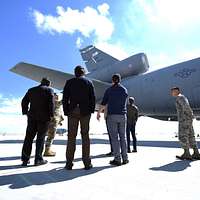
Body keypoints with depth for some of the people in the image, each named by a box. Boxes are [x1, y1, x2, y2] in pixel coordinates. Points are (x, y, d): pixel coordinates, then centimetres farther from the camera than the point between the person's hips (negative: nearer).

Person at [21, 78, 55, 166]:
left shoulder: (31, 90, 16)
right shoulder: (49, 90, 2)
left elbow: (24, 101, 10)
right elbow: (51, 102, -11)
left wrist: (25, 112, 11)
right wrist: (51, 114, -7)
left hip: (32, 116, 4)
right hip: (44, 117, -4)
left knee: (29, 137, 6)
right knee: (40, 137, 1)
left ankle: (25, 159, 6)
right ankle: (38, 159, 2)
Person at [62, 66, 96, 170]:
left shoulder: (69, 82, 7)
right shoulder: (89, 82, 7)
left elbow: (65, 98, 1)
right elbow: (92, 98, 1)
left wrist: (66, 112, 5)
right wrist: (91, 111, 7)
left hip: (72, 111, 0)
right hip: (85, 111, 0)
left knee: (71, 136, 4)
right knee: (85, 136, 3)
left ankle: (69, 163, 6)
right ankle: (87, 162, 5)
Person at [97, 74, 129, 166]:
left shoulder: (109, 90, -2)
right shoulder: (125, 90, 7)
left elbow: (103, 103, -1)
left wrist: (98, 113, 11)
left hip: (112, 115, -3)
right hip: (122, 116, 3)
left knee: (114, 137, -1)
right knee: (122, 137, 10)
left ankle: (117, 159, 0)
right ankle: (125, 158, 12)